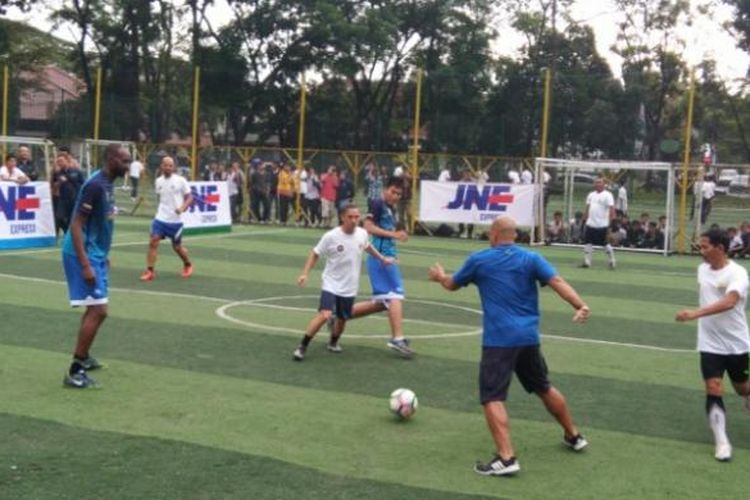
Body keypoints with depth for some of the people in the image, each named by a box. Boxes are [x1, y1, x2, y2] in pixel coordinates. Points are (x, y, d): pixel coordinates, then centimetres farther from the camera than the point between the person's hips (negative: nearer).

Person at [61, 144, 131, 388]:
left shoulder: (107, 184, 9)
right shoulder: (95, 185, -20)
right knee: (98, 310, -13)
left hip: (95, 254, 10)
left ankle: (83, 357, 34)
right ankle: (74, 371, -10)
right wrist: (85, 265, -26)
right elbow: (76, 225, -23)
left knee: (95, 309, 19)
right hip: (84, 255, -10)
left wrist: (103, 256, 24)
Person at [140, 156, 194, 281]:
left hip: (175, 220, -3)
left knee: (177, 247, 9)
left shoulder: (180, 181, -7)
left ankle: (188, 265, 36)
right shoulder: (158, 181, 5)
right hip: (160, 218, 3)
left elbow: (189, 198, -5)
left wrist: (183, 207, -22)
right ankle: (150, 271, -7)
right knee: (153, 242, -12)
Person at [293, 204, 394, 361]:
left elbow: (367, 246, 20)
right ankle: (302, 347, -10)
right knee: (324, 315, -21)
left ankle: (333, 342, 44)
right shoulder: (331, 237, -17)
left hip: (349, 288, 4)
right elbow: (315, 254, -6)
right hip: (331, 285, -4)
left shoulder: (362, 234, -5)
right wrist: (305, 274, -14)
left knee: (342, 319, 14)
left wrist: (382, 259, 27)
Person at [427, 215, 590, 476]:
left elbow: (452, 284, 20)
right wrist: (580, 306, -17)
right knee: (544, 388, 23)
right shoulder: (531, 258, 6)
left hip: (498, 339, -4)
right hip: (528, 337, 4)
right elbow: (557, 282, -9)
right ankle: (573, 436, 37)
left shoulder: (478, 259, 3)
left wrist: (440, 276, 42)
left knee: (492, 398, -5)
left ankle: (506, 458, -19)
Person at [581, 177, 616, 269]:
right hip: (590, 224, 6)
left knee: (605, 244, -1)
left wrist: (611, 221, -20)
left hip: (602, 225, -6)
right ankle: (587, 262, 7)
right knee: (587, 243, 1)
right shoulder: (591, 195, 14)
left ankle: (612, 261, 13)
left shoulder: (607, 195, -6)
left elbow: (612, 208, -13)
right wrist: (585, 219, 17)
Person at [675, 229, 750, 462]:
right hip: (710, 344, 3)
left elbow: (728, 302, -38)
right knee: (713, 390, -9)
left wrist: (695, 313, -48)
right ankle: (722, 442, -4)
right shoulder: (702, 269, 1)